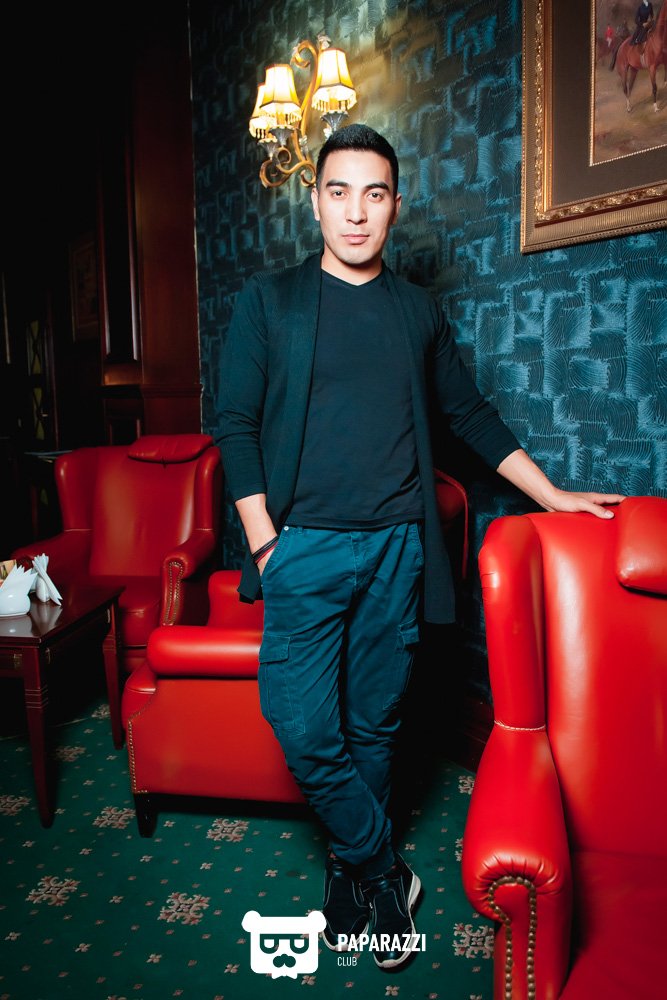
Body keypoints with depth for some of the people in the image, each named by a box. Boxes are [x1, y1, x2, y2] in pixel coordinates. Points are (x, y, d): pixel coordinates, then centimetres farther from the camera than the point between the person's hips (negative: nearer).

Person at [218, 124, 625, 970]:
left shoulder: (418, 312, 12)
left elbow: (471, 415, 18)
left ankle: (348, 870, 32)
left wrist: (554, 496, 16)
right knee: (306, 733, -5)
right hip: (304, 547, -1)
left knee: (374, 725, 9)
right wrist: (264, 543, -8)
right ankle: (384, 873, 19)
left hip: (396, 549, 2)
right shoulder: (269, 300, 5)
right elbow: (237, 425, 0)